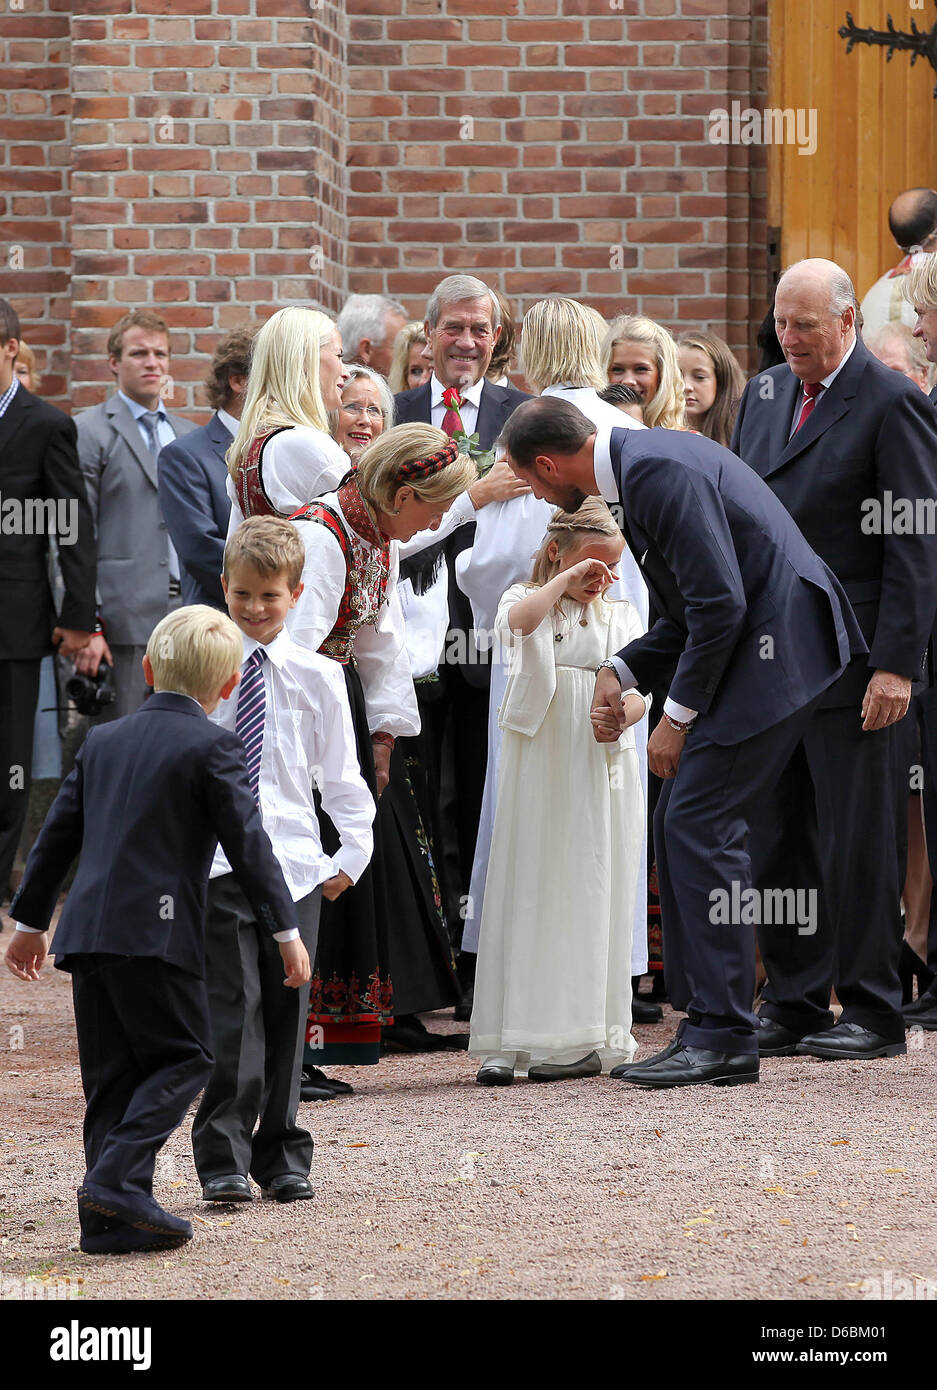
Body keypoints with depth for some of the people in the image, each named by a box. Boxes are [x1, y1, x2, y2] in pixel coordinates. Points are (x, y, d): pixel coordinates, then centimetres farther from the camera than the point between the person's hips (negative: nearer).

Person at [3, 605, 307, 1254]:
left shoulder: (103, 740, 16)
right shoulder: (213, 746, -3)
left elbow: (58, 834, 20)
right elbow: (248, 843, -6)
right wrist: (287, 931, -1)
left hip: (86, 930, 6)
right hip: (156, 933, -6)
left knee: (115, 1074, 10)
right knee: (183, 1058, 2)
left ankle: (112, 1220, 6)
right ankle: (115, 1180, -14)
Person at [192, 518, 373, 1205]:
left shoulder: (317, 676, 6)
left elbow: (340, 773, 11)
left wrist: (355, 849, 4)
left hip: (295, 863, 2)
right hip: (216, 861, -2)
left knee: (286, 1010, 6)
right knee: (233, 1008, -10)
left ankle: (283, 1158, 15)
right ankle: (225, 1160, -9)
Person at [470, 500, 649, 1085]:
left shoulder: (622, 615, 13)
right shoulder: (529, 600, 4)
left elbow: (637, 692, 1)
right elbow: (519, 620, -22)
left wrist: (620, 715, -19)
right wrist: (566, 578, -15)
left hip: (602, 770, 3)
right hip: (538, 768, -2)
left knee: (592, 899, 2)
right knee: (526, 893, -4)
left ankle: (587, 1038, 5)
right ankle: (510, 1041, -3)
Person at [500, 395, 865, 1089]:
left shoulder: (659, 470, -18)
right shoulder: (640, 465, 16)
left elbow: (719, 604, -22)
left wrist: (678, 715, -14)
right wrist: (620, 671, 8)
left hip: (774, 644, -11)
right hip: (744, 646, 11)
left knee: (699, 824, -12)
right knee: (680, 826, 10)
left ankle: (725, 1037, -10)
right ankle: (707, 1025, 12)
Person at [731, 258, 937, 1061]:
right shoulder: (764, 395, 14)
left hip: (850, 656, -7)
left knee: (856, 836, -3)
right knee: (776, 837, 8)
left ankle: (872, 1010, 4)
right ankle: (794, 1003, 16)